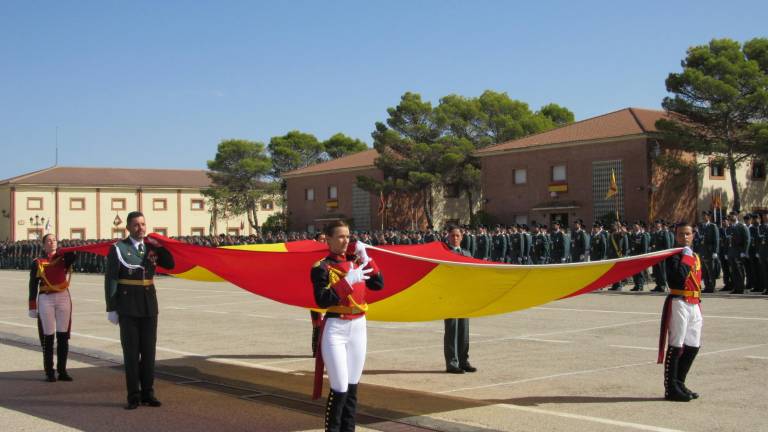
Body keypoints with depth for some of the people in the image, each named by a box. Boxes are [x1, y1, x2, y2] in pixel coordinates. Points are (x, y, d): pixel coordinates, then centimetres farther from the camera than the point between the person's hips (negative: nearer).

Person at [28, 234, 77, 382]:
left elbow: (74, 254, -14)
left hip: (63, 298, 2)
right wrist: (32, 307, -1)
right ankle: (49, 372, 7)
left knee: (63, 336, 3)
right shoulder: (37, 263, 3)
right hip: (46, 300, -2)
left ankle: (62, 371, 11)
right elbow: (33, 286, 2)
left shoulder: (64, 258, 9)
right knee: (48, 337, 1)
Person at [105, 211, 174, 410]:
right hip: (128, 308, -4)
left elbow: (170, 264, 8)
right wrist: (111, 309, -11)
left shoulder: (151, 247, 7)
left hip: (149, 306, 4)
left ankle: (148, 393, 14)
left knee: (149, 351, 6)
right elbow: (110, 280, -7)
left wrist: (158, 245, -4)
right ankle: (133, 396, 7)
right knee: (131, 352, 0)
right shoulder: (118, 249, -5)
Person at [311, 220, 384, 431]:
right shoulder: (322, 268, -9)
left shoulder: (355, 262, 10)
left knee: (352, 388, 11)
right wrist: (348, 281, -24)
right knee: (339, 390, -6)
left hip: (358, 328, 6)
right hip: (335, 330, -6)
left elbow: (378, 284, 5)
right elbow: (322, 301, -20)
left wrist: (366, 259, -3)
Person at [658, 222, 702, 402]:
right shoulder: (674, 255, -7)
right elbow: (678, 278, -23)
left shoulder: (696, 257, 18)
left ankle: (679, 383, 22)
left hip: (694, 305, 9)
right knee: (675, 346, -6)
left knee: (693, 346, 11)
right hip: (679, 304, -9)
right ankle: (671, 389, -1)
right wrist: (686, 257, -18)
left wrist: (698, 304, 17)